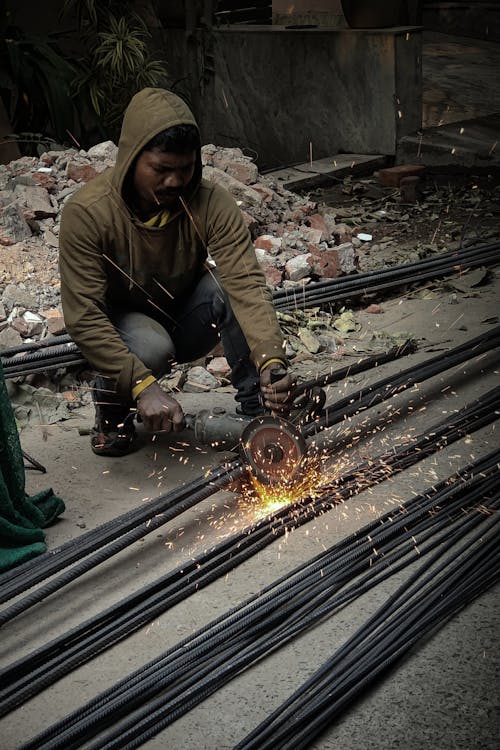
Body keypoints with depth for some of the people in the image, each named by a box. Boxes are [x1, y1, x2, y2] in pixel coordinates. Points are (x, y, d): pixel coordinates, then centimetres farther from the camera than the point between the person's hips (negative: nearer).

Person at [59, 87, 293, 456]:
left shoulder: (212, 204, -23)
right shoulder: (88, 213, -28)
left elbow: (246, 283, -33)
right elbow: (83, 317, -31)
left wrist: (272, 360, -50)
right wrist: (143, 385, -41)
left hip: (185, 321, 2)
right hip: (119, 325, -2)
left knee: (228, 286, -29)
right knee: (152, 346, -37)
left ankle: (258, 402, -14)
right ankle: (112, 410, -3)